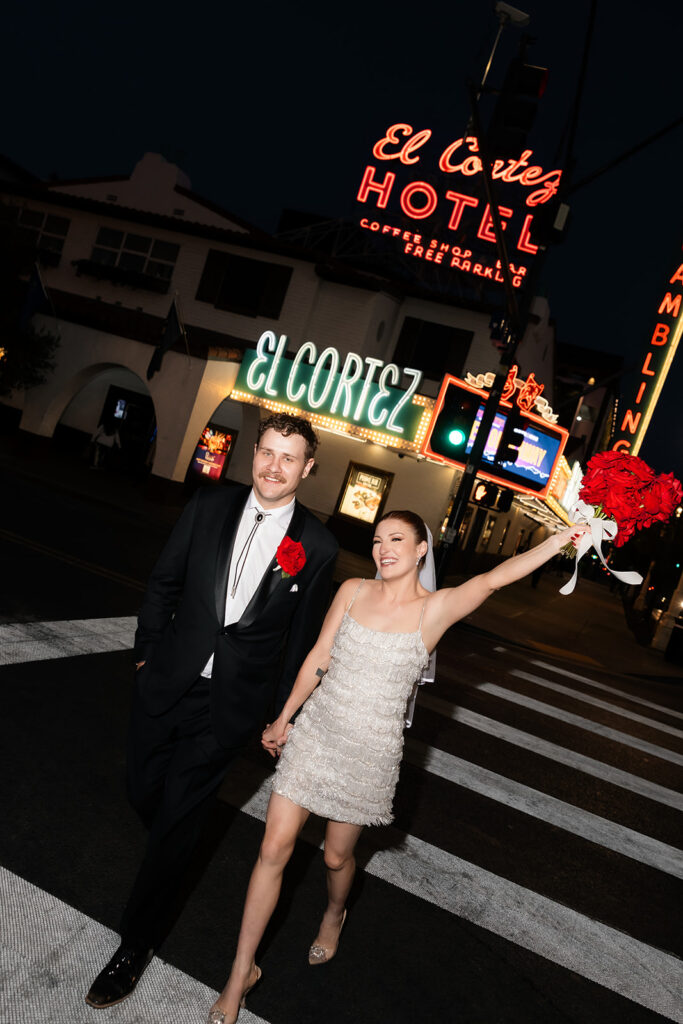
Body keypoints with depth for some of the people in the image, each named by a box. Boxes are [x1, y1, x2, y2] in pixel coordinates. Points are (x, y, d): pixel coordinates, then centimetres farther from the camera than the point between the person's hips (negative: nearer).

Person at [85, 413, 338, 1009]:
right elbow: (164, 582, 6)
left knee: (177, 818, 6)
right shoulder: (210, 506, -4)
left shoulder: (317, 546, -9)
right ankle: (175, 853, 52)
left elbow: (303, 636, 1)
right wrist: (147, 649, 9)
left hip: (233, 702, -3)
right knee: (145, 793, 16)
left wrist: (284, 714, 7)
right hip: (168, 682, 3)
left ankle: (138, 943, 29)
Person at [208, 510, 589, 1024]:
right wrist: (283, 719, 11)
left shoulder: (436, 608, -11)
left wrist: (563, 536, -35)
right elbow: (318, 658, 3)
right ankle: (241, 974, 23)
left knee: (337, 856, 16)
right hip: (314, 734, 2)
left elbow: (494, 578, -25)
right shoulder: (353, 591, -3)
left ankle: (334, 915, 54)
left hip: (368, 753, -2)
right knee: (274, 850, 3)